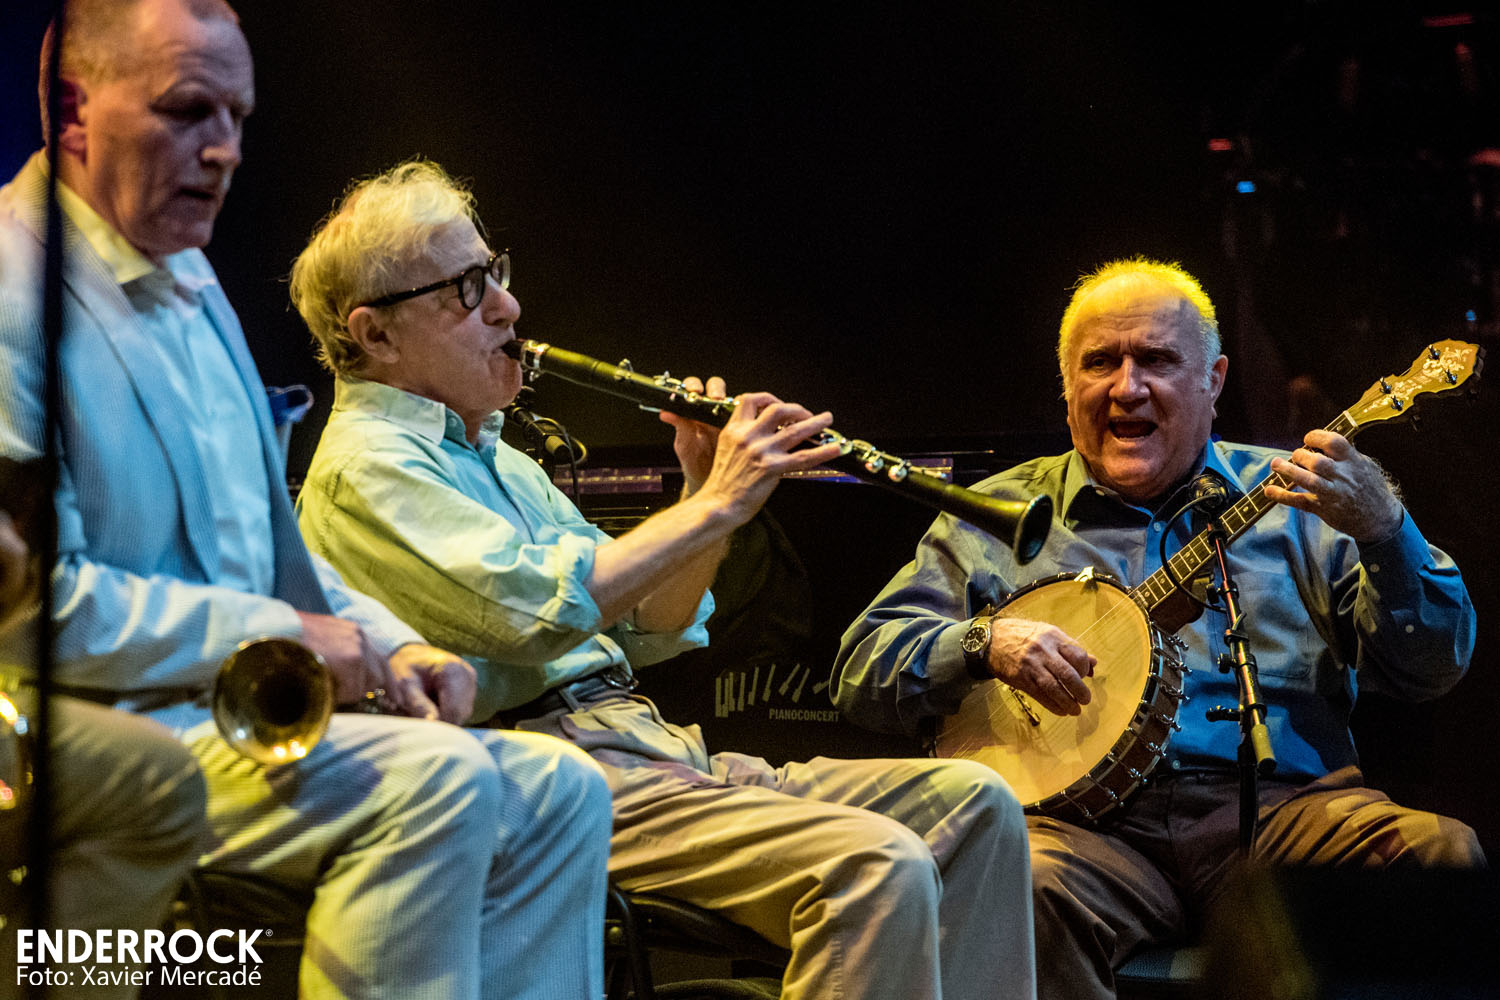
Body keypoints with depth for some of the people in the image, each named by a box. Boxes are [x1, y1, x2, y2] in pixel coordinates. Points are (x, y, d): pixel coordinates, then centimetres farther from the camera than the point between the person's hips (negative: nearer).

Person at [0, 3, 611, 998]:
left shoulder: (189, 281, 20)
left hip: (249, 712, 10)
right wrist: (279, 633, -16)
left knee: (557, 787, -3)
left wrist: (387, 645, 9)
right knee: (435, 778, -28)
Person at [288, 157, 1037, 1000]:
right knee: (877, 864, -28)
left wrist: (710, 491, 5)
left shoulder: (495, 457, 25)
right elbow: (536, 609, -21)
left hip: (647, 745, 10)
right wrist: (714, 507, -13)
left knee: (973, 803, -3)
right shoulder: (366, 465, -5)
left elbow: (646, 630, 22)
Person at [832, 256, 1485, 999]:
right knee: (1027, 881, -36)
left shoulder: (1289, 498, 16)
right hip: (1093, 818, -1)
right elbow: (861, 672, 11)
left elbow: (1432, 668, 7)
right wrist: (986, 643, -8)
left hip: (1280, 806, 1)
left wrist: (1380, 529, -11)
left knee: (1442, 852, -27)